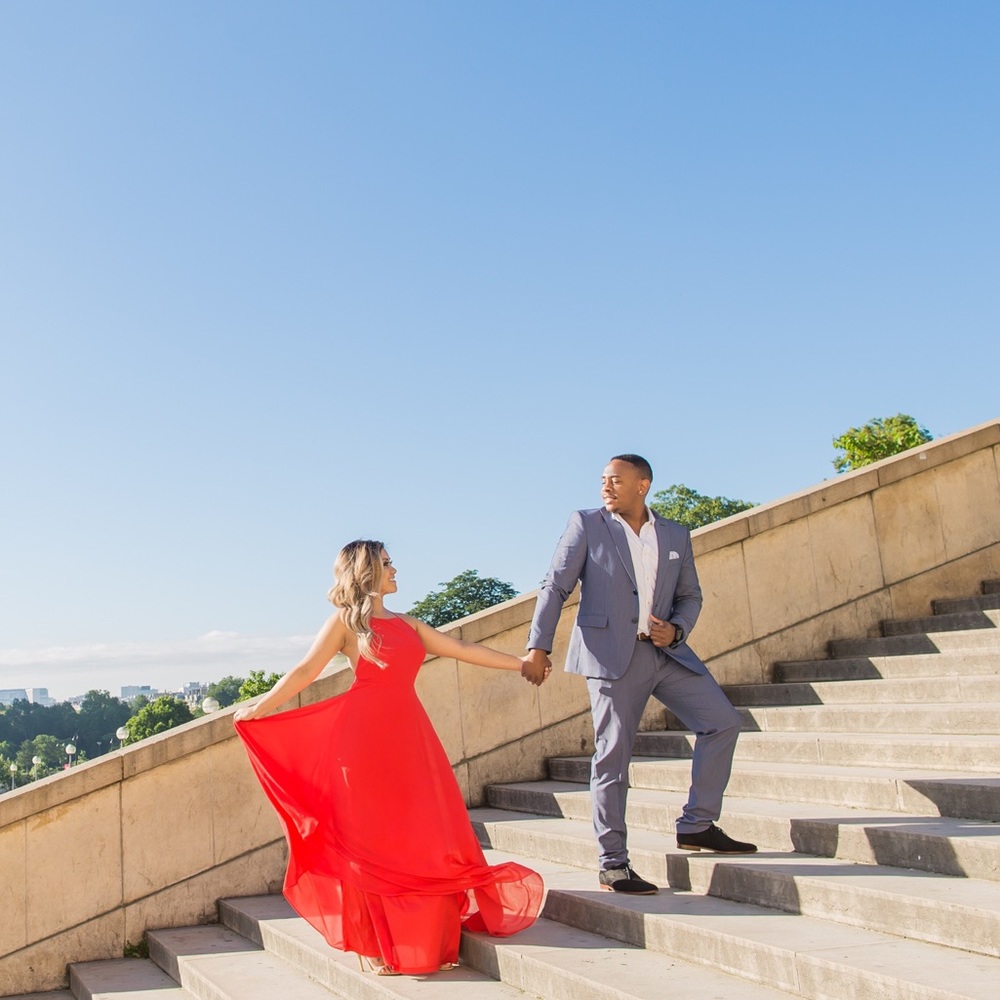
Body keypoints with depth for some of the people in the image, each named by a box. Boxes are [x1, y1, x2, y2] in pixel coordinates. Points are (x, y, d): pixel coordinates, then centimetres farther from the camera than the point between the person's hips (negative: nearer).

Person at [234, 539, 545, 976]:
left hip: (409, 735, 5)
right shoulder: (345, 621, 3)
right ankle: (377, 945, 10)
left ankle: (431, 940, 10)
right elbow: (306, 671, -4)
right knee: (371, 840, 0)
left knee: (427, 835, 2)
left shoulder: (407, 624, 17)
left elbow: (462, 650, 18)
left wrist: (522, 664, 17)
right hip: (365, 737, -5)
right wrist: (259, 708, -12)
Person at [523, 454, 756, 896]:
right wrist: (538, 645, -8)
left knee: (723, 721, -2)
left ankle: (696, 825, 11)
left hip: (666, 652, 4)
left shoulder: (676, 535, 12)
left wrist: (676, 629, -5)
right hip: (611, 655, -4)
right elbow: (555, 587, 0)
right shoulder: (585, 524, 3)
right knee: (612, 756, -3)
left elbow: (690, 595, 16)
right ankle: (612, 865, 6)